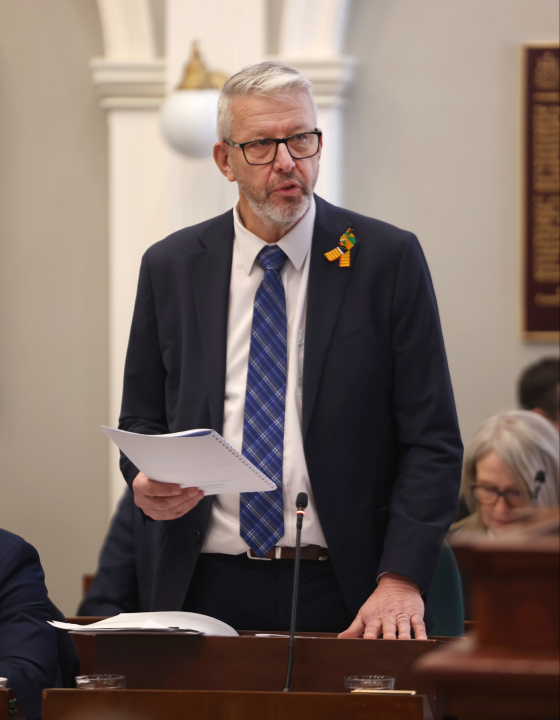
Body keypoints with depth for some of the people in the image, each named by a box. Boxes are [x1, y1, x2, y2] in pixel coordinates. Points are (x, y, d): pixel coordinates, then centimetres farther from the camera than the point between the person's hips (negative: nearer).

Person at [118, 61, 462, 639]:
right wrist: (147, 483, -8)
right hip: (208, 590, 2)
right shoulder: (170, 267, 7)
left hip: (343, 595, -2)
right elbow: (142, 421, 15)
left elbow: (431, 440, -3)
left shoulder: (389, 259, 0)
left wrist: (401, 579, -14)